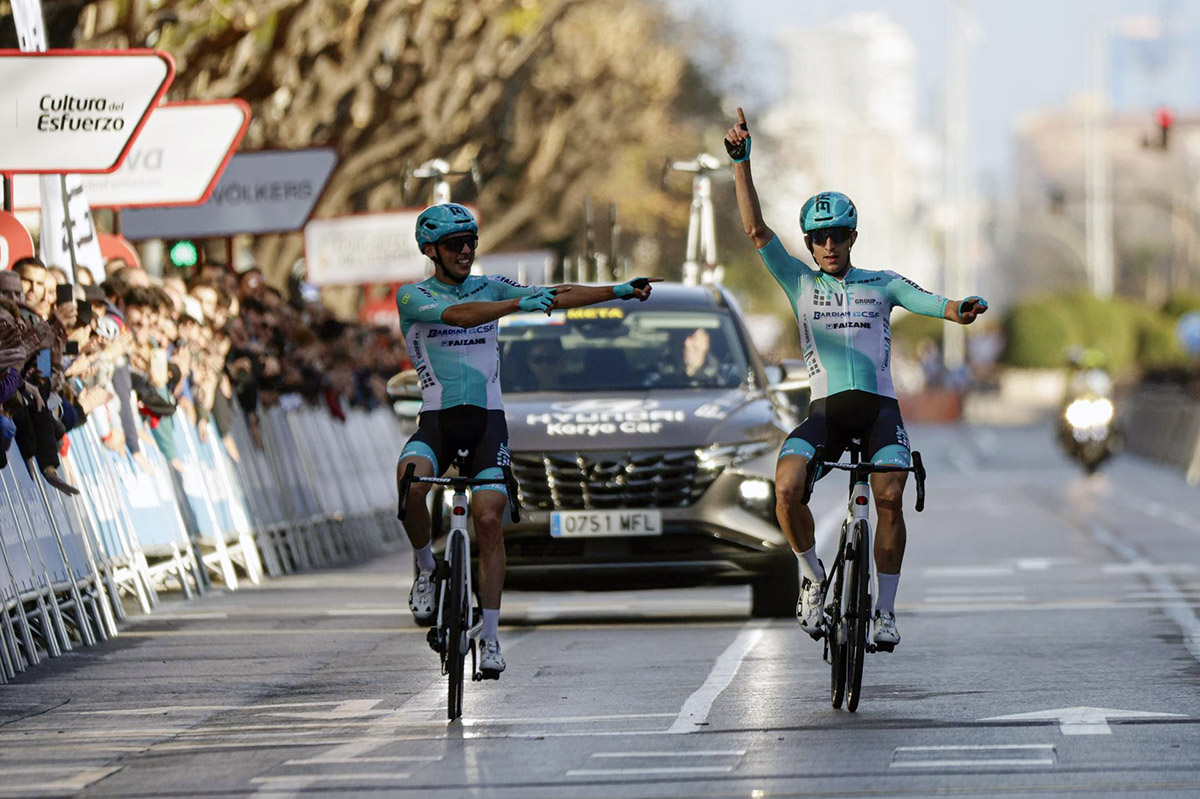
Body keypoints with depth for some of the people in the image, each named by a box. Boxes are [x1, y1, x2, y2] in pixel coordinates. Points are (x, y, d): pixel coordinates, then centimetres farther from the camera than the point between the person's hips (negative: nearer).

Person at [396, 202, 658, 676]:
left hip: (487, 419, 2)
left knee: (488, 518, -14)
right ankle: (426, 568, -5)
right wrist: (521, 304, -31)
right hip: (438, 418, -2)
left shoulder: (490, 288, 12)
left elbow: (556, 297, 5)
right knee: (410, 480, -32)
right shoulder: (413, 297, 0)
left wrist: (619, 291, -6)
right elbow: (460, 315, -19)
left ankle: (490, 637, -7)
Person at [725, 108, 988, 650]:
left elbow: (934, 305, -2)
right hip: (826, 407, 0)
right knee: (787, 488, -25)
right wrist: (741, 162, -5)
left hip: (879, 406, 0)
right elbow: (755, 229, 5)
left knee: (889, 499, -22)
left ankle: (885, 610, -8)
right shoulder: (800, 283, 15)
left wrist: (963, 310, -26)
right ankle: (813, 578, 0)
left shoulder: (882, 285, 15)